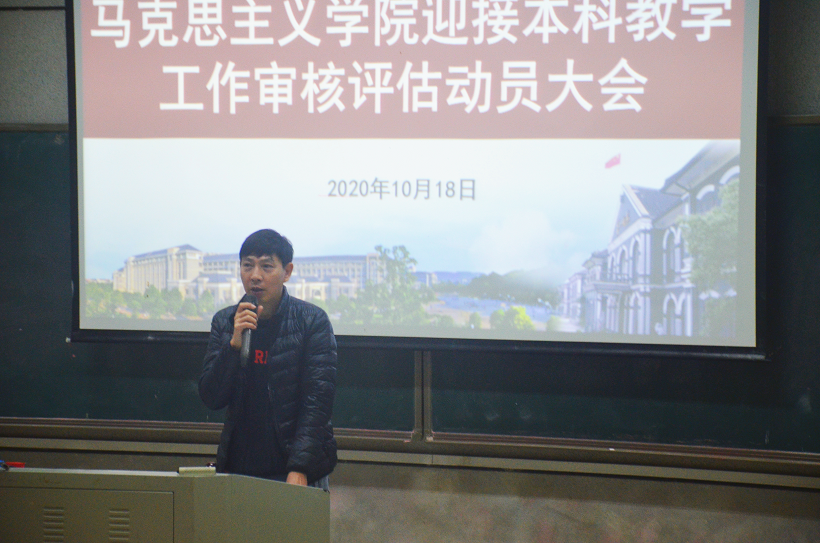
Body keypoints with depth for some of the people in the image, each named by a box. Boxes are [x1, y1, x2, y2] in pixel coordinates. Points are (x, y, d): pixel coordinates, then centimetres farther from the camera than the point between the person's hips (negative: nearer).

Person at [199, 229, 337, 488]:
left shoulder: (313, 320, -5)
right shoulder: (224, 322, 6)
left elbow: (317, 401, -10)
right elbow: (211, 398, 1)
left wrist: (299, 469, -19)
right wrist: (234, 343, -14)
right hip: (238, 465, 3)